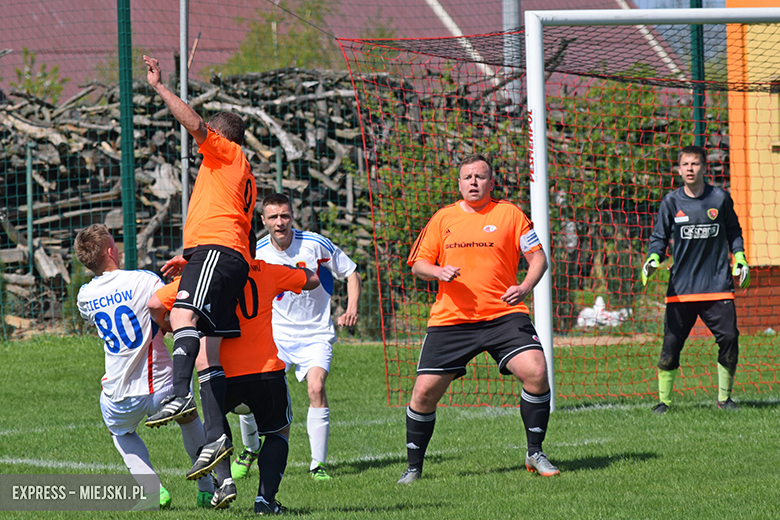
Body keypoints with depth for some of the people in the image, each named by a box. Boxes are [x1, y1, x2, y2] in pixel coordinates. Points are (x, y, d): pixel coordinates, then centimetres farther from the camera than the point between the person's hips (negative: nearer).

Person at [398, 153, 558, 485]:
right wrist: (438, 272, -9)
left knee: (535, 373, -20)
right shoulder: (443, 218, 10)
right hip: (450, 320, 1)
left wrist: (525, 287, -12)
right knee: (425, 391, -4)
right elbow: (418, 265, 13)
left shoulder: (509, 214, 6)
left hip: (503, 315, -1)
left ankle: (535, 454, -3)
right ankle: (414, 467, 14)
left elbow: (538, 257, 6)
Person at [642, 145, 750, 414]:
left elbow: (733, 231, 17)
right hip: (681, 288, 0)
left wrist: (740, 260, 5)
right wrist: (653, 260, -11)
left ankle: (724, 397, 10)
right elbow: (659, 237, 7)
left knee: (729, 339, -7)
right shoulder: (671, 202, 2)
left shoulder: (720, 198, 4)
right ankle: (664, 400, 8)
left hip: (717, 284, 0)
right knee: (671, 342, -5)